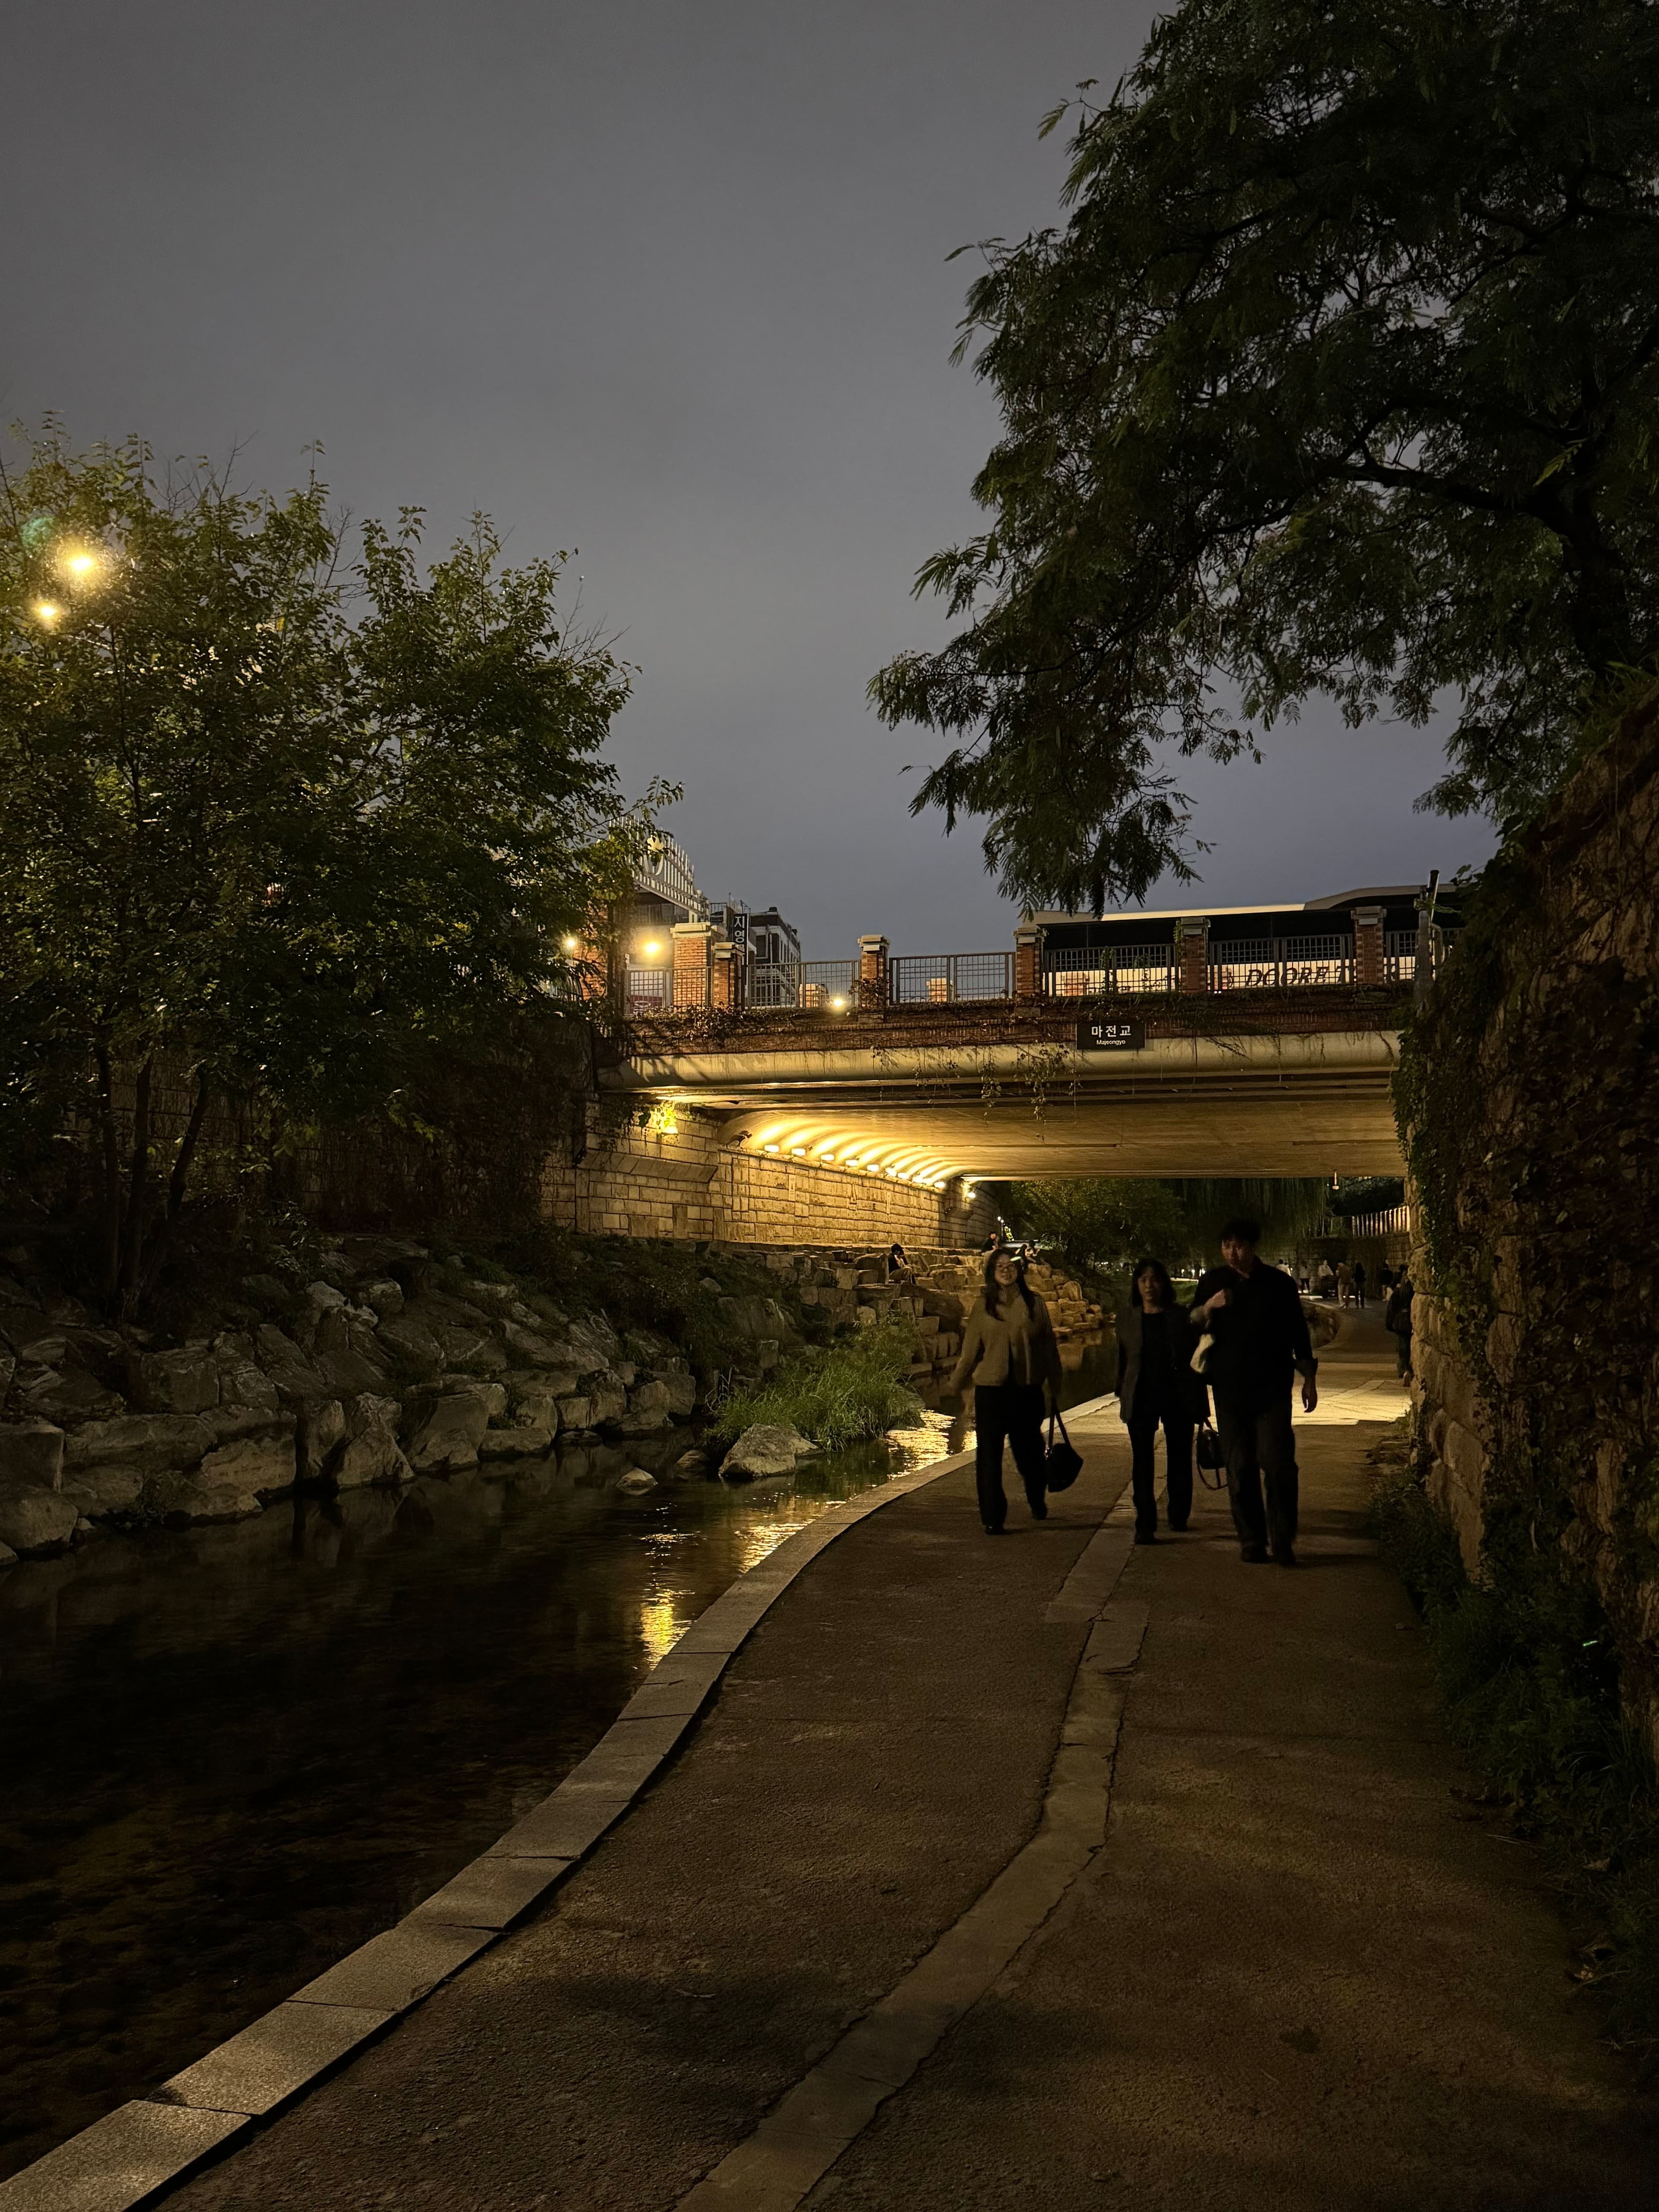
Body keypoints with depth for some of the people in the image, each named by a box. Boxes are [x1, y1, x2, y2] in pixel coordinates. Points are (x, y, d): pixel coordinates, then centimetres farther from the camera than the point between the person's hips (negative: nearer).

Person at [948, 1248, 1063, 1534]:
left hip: (1028, 1389, 0)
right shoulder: (983, 1305, 2)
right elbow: (971, 1349, 7)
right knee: (989, 1453, -1)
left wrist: (1054, 1387, 10)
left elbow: (1049, 1346, 9)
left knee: (1029, 1449, 12)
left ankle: (1038, 1502, 39)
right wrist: (955, 1383, 8)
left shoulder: (1034, 1303, 3)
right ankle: (992, 1517, 9)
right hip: (991, 1388, 0)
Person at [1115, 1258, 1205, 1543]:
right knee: (1142, 1462, -5)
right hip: (1140, 1399, 1)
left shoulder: (1180, 1316, 0)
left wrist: (1198, 1400, 1)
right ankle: (1145, 1525, -5)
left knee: (1179, 1457, 10)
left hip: (1178, 1397, -1)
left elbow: (1195, 1357, 3)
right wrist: (1122, 1394, 12)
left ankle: (1179, 1515, 29)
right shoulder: (1127, 1318, 6)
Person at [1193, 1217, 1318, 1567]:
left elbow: (1298, 1333, 11)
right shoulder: (1212, 1282, 7)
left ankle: (1283, 1541, 1)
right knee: (1240, 1469, 2)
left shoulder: (1279, 1284, 4)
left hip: (1272, 1389, -1)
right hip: (1229, 1390, 2)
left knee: (1279, 1465, -8)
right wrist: (1208, 1308, -13)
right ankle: (1251, 1540, 11)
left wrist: (1309, 1379, 8)